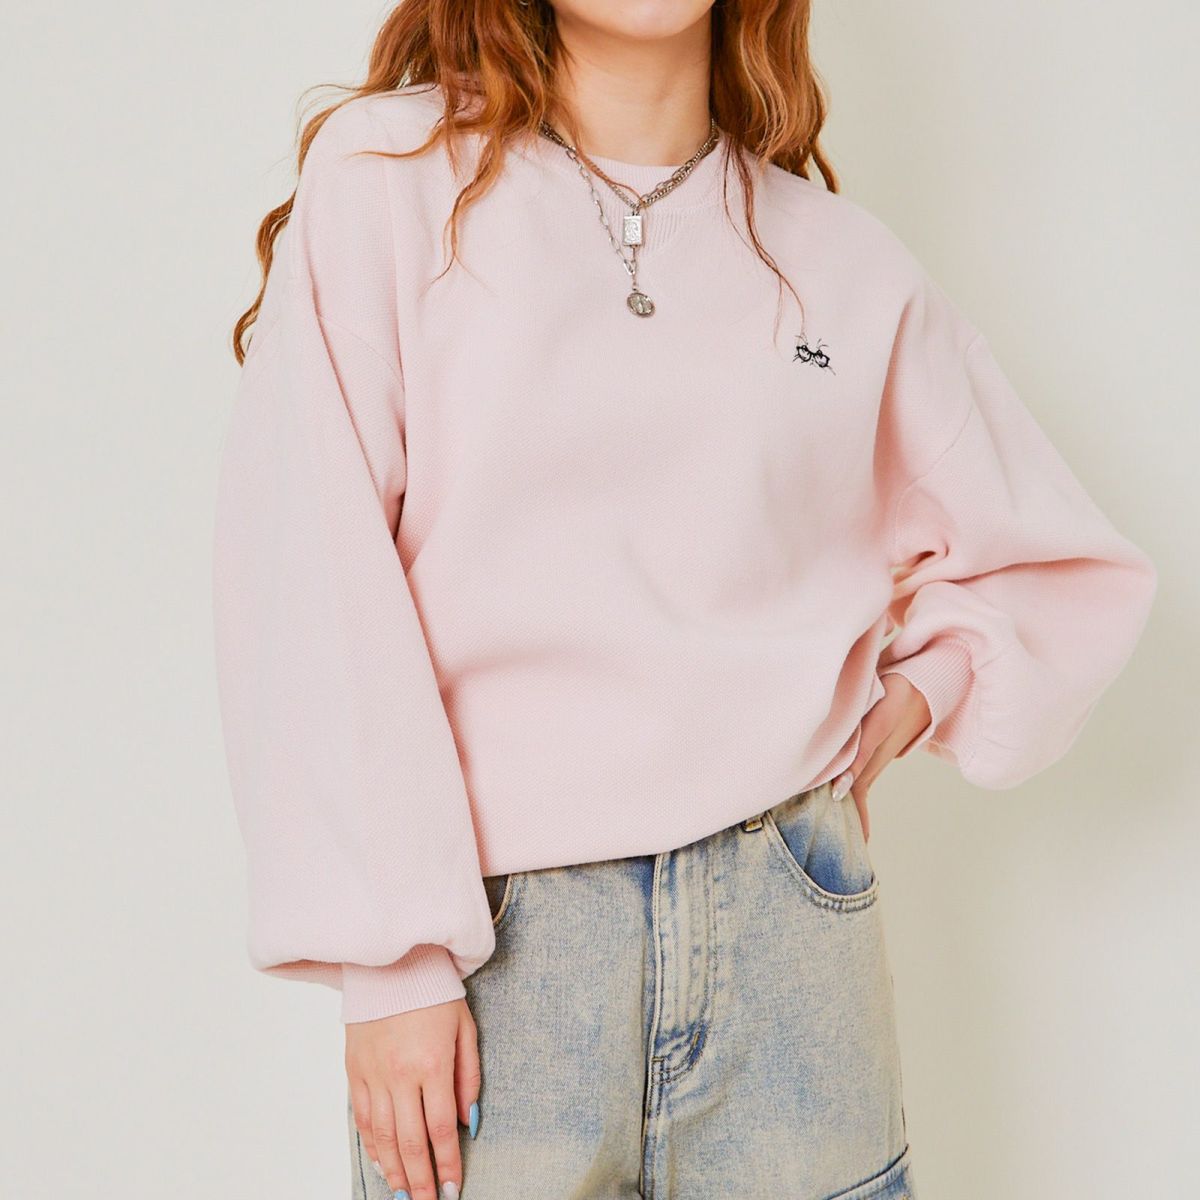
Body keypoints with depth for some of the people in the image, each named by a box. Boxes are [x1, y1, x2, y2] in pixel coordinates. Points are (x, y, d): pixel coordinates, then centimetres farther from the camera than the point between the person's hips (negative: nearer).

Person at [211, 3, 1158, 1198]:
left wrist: (909, 703, 2)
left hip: (786, 925, 2)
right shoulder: (387, 171, -1)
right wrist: (394, 957, -12)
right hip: (488, 934, -2)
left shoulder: (848, 264, 6)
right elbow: (308, 593, -8)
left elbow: (1073, 569, 18)